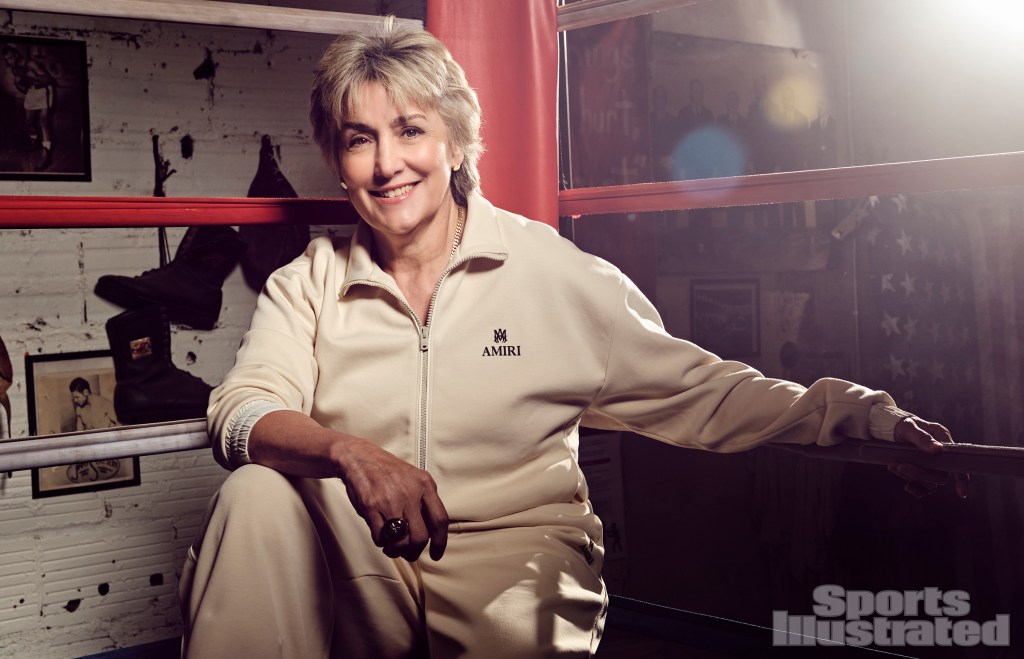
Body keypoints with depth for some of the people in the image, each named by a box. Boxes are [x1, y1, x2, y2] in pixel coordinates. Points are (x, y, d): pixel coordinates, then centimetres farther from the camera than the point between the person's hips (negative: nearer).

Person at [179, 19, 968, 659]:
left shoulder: (549, 271, -1)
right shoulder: (308, 283, 7)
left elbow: (695, 390, 0)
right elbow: (242, 414, -7)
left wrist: (857, 416, -12)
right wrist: (347, 452, -29)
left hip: (515, 554, -3)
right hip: (354, 568, 4)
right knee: (257, 491, -22)